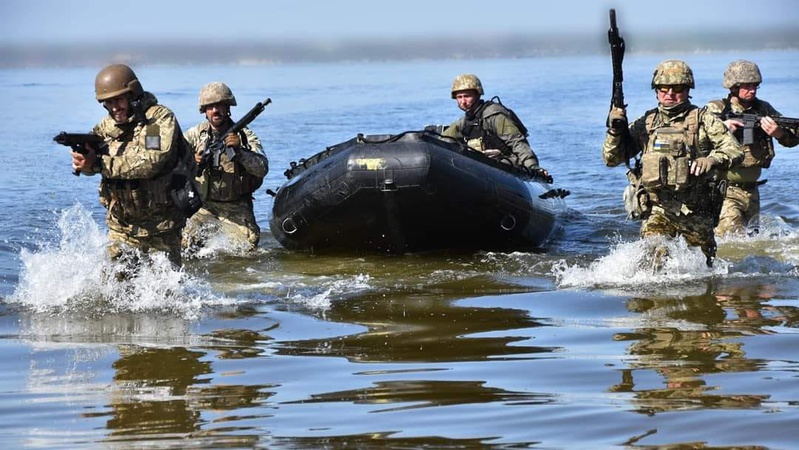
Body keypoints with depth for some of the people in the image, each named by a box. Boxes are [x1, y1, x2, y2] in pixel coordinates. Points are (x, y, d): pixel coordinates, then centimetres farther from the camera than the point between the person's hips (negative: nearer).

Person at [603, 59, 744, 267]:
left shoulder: (704, 121, 0)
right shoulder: (645, 123, 7)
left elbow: (735, 151, -6)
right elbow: (611, 159, 9)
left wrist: (712, 160, -27)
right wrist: (615, 130, -9)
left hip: (696, 210, 0)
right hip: (657, 209, 1)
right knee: (655, 256, -22)